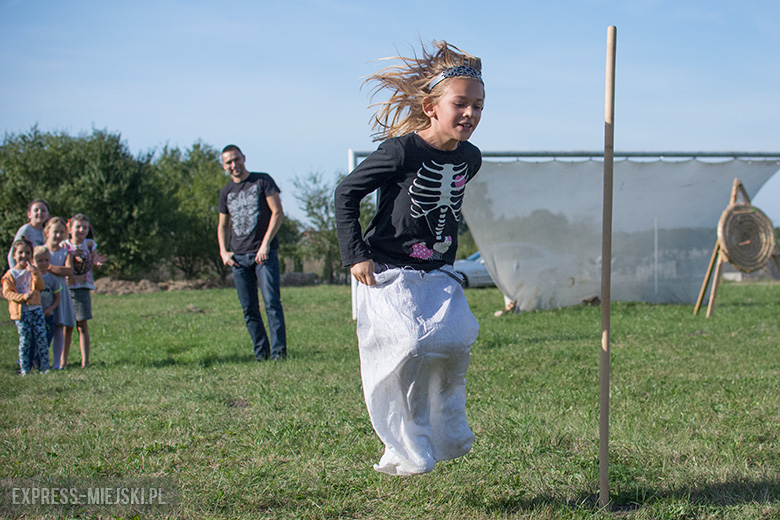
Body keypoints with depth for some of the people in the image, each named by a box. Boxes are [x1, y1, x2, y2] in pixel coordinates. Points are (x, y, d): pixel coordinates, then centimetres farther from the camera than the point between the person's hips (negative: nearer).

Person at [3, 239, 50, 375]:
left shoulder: (32, 270, 11)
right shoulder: (10, 274, 1)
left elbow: (40, 286, -2)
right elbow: (7, 292, -8)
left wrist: (34, 272, -17)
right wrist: (22, 297, -21)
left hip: (35, 309, 3)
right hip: (20, 311, -3)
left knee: (41, 337, -3)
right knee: (25, 340, -3)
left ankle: (44, 366, 5)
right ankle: (24, 368, 6)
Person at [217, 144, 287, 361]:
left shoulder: (262, 181, 2)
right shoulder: (226, 192, 15)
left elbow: (278, 213, -3)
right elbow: (223, 225, 24)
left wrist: (266, 244, -11)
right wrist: (223, 251, 7)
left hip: (264, 253, -4)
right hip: (238, 257, 4)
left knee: (272, 303, -13)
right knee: (249, 309, 3)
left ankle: (279, 351, -12)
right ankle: (261, 352, 10)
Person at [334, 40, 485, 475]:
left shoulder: (470, 158, 4)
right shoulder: (401, 151, -16)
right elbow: (347, 193, -7)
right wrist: (356, 255, -12)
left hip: (437, 274, 6)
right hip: (388, 273, -5)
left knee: (456, 340, -14)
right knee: (408, 348, -20)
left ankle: (446, 431, 10)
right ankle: (406, 451, -3)